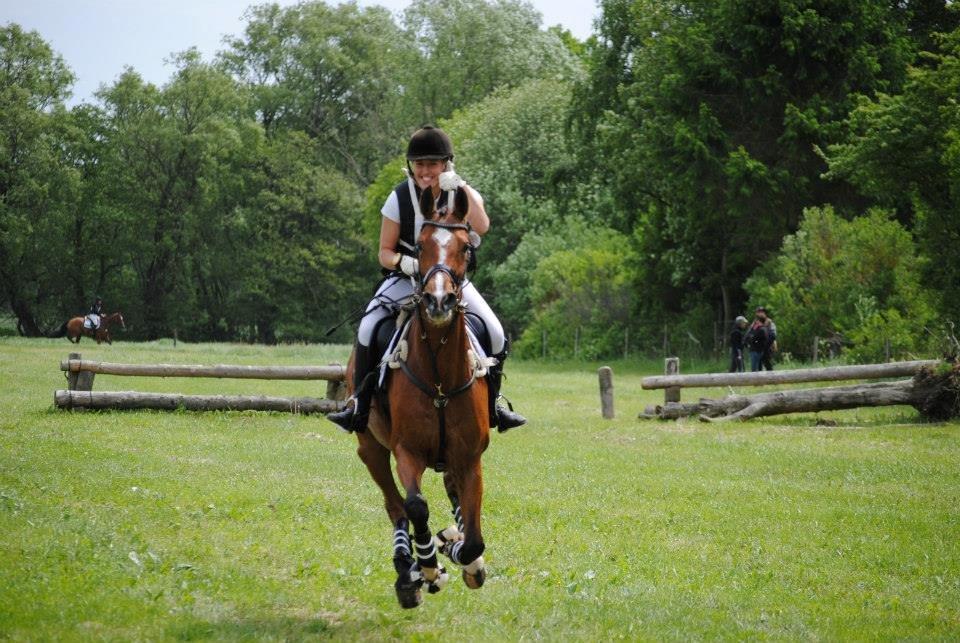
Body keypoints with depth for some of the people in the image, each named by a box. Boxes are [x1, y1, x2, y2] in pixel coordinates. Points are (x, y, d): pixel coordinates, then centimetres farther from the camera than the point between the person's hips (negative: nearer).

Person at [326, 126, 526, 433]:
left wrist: (460, 187, -33)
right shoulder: (400, 198, -7)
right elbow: (385, 252, -3)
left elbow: (481, 226, -29)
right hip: (407, 278, -1)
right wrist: (404, 263, -25)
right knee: (368, 329, -26)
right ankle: (360, 403, -14)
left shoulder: (463, 194, -6)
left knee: (496, 335, -15)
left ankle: (492, 402, 7)